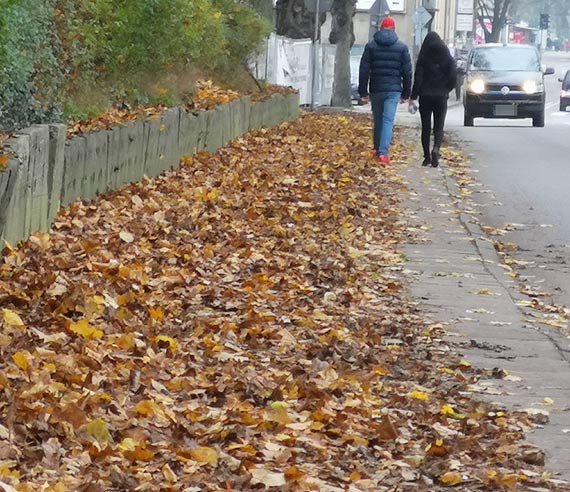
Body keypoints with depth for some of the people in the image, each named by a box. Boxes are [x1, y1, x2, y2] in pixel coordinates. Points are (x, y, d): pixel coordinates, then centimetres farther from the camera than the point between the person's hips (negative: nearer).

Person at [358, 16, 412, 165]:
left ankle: (377, 149, 25)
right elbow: (407, 72, 3)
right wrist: (406, 94, 9)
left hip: (376, 90, 1)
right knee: (388, 120, -6)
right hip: (393, 90, -1)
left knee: (378, 120, 16)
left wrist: (363, 92, 4)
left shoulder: (371, 46, 2)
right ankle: (383, 152, -19)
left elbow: (364, 70, 0)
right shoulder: (402, 47, 2)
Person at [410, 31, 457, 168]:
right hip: (441, 96, 1)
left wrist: (413, 96, -5)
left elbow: (418, 78, -9)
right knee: (439, 127, 4)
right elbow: (453, 76, -3)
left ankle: (427, 156, 7)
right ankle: (436, 149, -21)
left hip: (425, 96, -1)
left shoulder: (423, 58, -5)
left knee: (426, 127, 9)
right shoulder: (448, 58, 0)